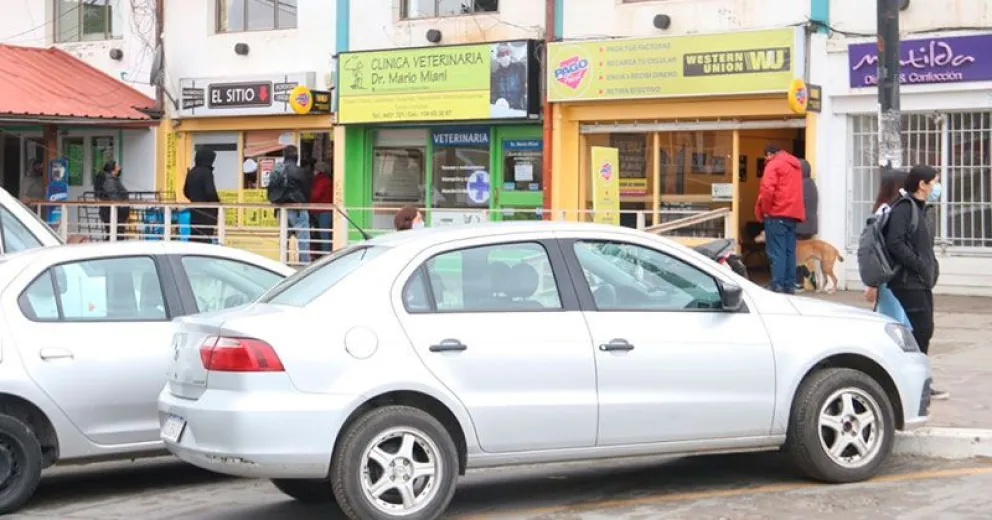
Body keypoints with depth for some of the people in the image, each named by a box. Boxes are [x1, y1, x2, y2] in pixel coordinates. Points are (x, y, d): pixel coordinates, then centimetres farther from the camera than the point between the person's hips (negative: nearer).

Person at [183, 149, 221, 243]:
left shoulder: (192, 172, 8)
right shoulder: (207, 172, -14)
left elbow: (186, 191, 16)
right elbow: (210, 192, -20)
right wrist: (218, 203, -4)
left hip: (195, 211, 7)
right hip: (207, 213, -7)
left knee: (194, 239, 9)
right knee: (206, 238, -5)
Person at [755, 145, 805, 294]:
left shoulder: (774, 164, -5)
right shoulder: (795, 165, 20)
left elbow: (767, 189, -18)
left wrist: (764, 210, -8)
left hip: (777, 214, -8)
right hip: (793, 214, 8)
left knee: (776, 252, -8)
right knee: (789, 251, 9)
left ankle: (778, 286, -13)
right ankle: (790, 286, 9)